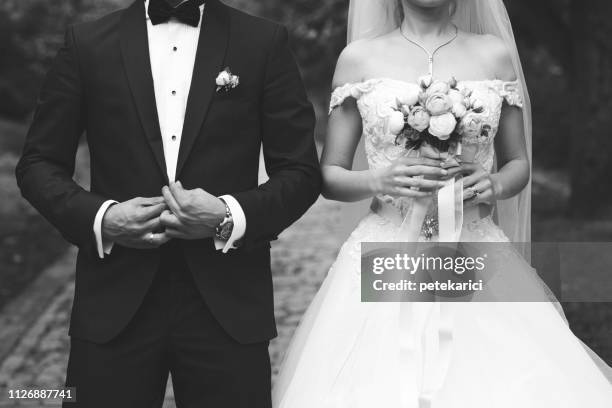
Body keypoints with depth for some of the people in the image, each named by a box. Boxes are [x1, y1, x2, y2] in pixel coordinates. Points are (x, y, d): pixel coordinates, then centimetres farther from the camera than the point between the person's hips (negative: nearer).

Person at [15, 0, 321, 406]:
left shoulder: (265, 42, 3)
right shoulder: (88, 43, 6)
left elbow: (302, 171, 3)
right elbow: (38, 163, 8)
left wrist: (230, 217, -13)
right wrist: (99, 217, -9)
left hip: (228, 303, 0)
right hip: (114, 302, 1)